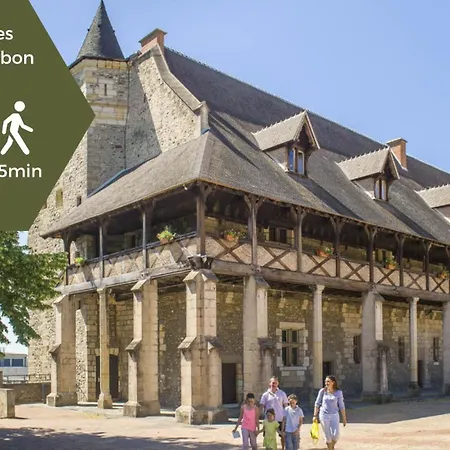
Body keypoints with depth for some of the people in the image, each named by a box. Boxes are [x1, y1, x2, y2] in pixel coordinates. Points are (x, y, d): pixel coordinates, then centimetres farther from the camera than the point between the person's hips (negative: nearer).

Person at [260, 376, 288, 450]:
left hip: (280, 419, 1)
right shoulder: (265, 395, -1)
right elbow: (261, 407, -3)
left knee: (283, 435, 11)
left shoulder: (282, 394, 1)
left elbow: (285, 406, 6)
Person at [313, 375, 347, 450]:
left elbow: (341, 406, 3)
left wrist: (344, 418, 4)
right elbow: (317, 404, 5)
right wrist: (315, 415, 4)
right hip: (324, 415, 0)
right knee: (328, 436, 2)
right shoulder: (322, 391, -2)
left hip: (334, 415, 0)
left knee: (335, 435, -9)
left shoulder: (338, 392, -2)